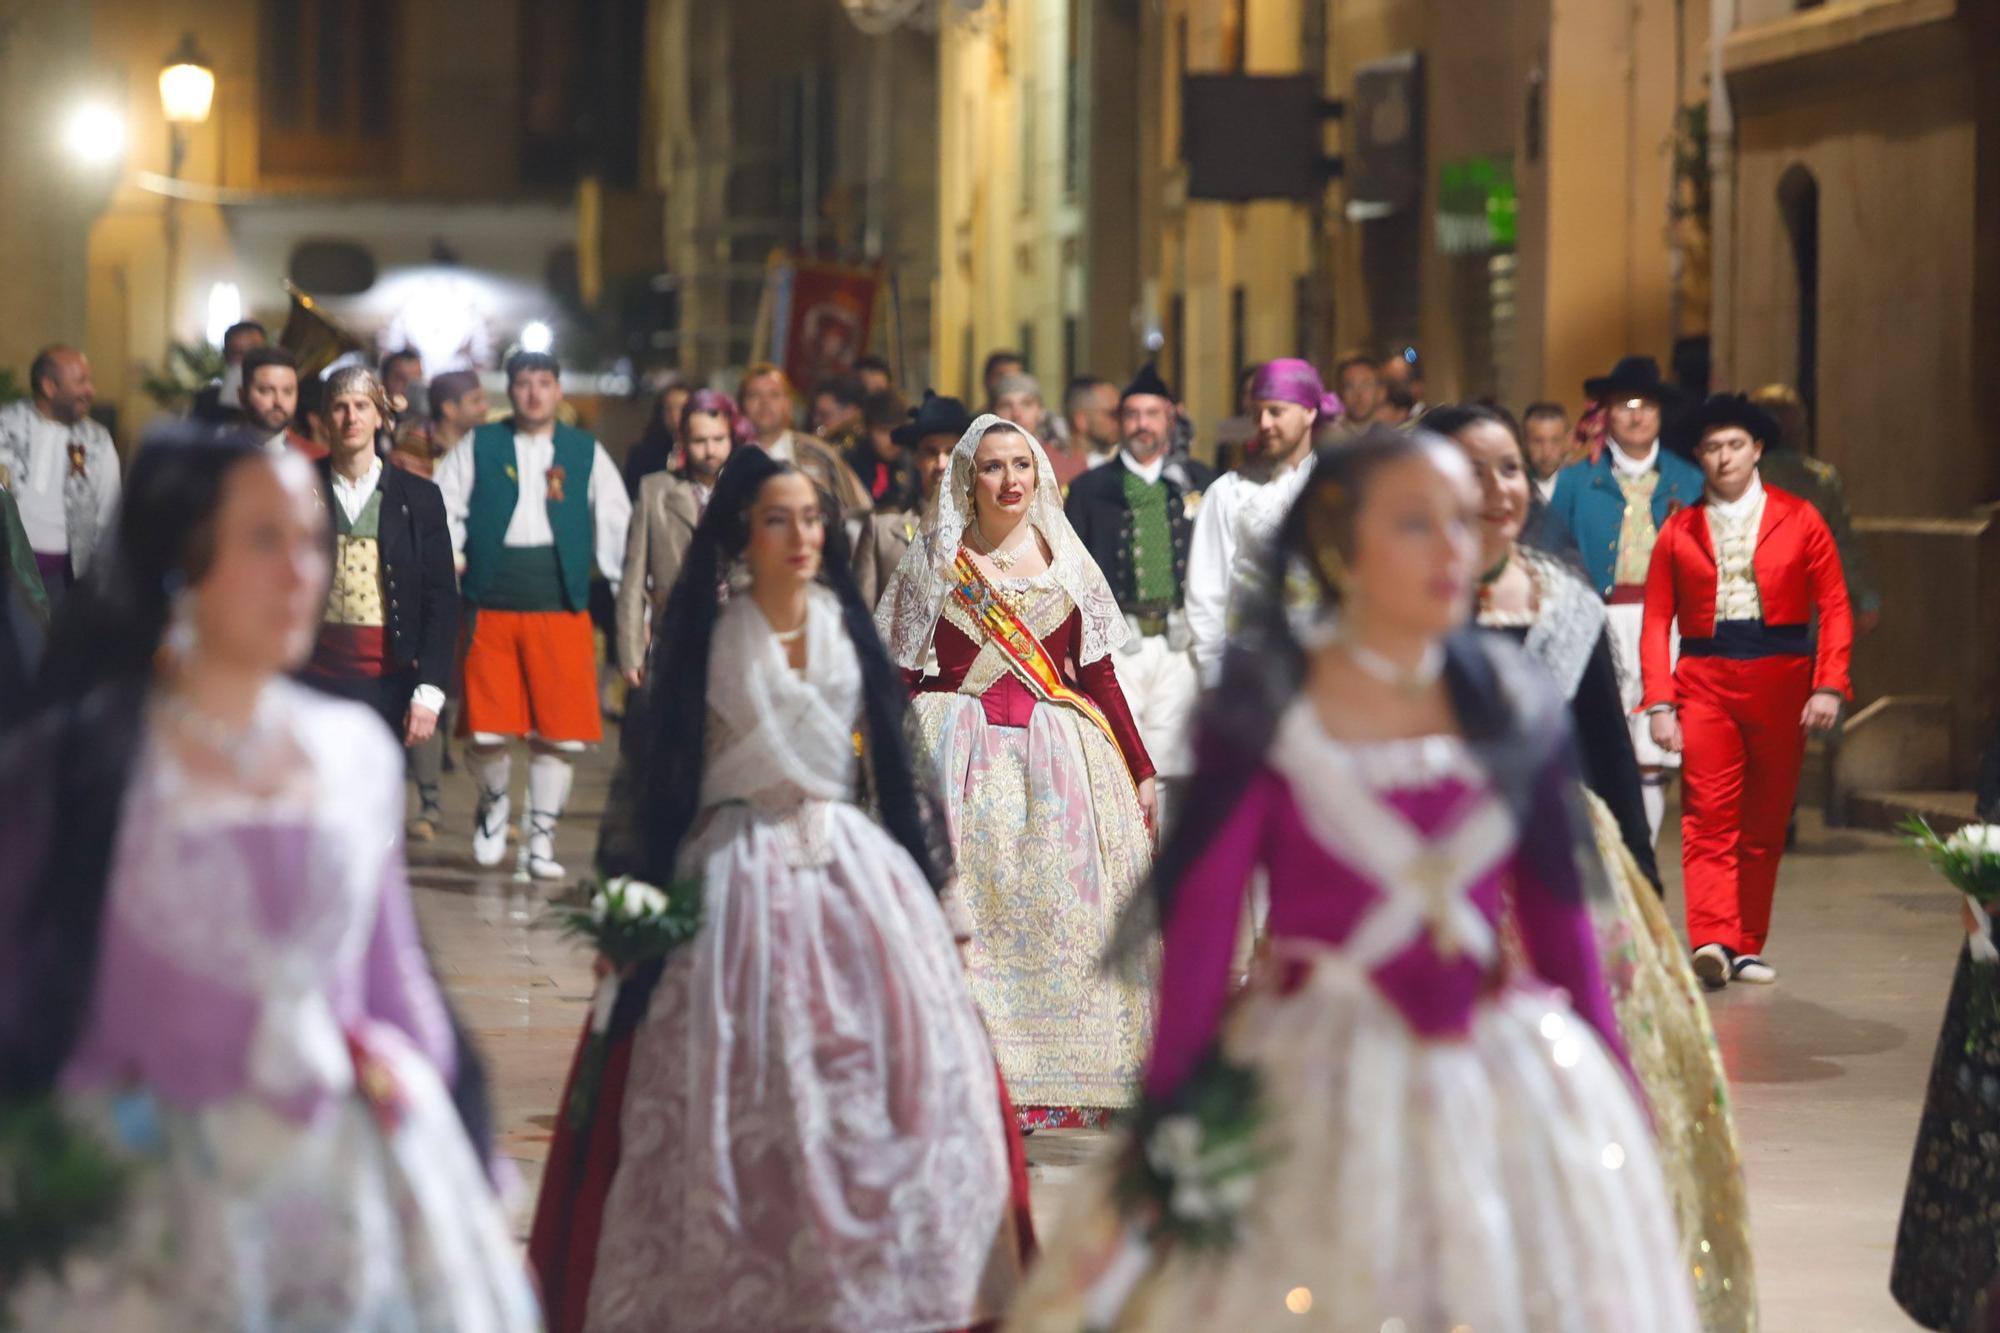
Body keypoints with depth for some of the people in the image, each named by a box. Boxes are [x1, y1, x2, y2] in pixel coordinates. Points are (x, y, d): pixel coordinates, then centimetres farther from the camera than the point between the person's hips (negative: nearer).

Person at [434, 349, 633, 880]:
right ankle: (493, 805, 27)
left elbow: (614, 525, 8)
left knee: (556, 735, -1)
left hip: (560, 609, 1)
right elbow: (444, 511, 4)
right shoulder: (478, 448, 8)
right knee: (487, 732, -3)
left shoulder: (586, 453, 9)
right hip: (490, 609, -1)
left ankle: (541, 839, 12)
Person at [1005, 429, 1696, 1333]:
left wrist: (1612, 1091, 7)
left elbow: (1558, 917, 7)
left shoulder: (1515, 711, 3)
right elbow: (1201, 913, -7)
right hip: (1315, 1080, -3)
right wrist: (1171, 1105, -9)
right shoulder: (1268, 711, -7)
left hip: (1504, 1078, 3)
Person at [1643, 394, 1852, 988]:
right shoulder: (1679, 529, 8)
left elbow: (1834, 607, 3)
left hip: (1780, 681, 1)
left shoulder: (1799, 520, 6)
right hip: (1705, 682, 0)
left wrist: (1829, 686, -9)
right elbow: (1657, 621, 6)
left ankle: (1746, 949, 13)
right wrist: (1659, 702, -4)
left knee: (1766, 825, 5)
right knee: (1708, 820, -13)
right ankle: (1712, 941, -23)